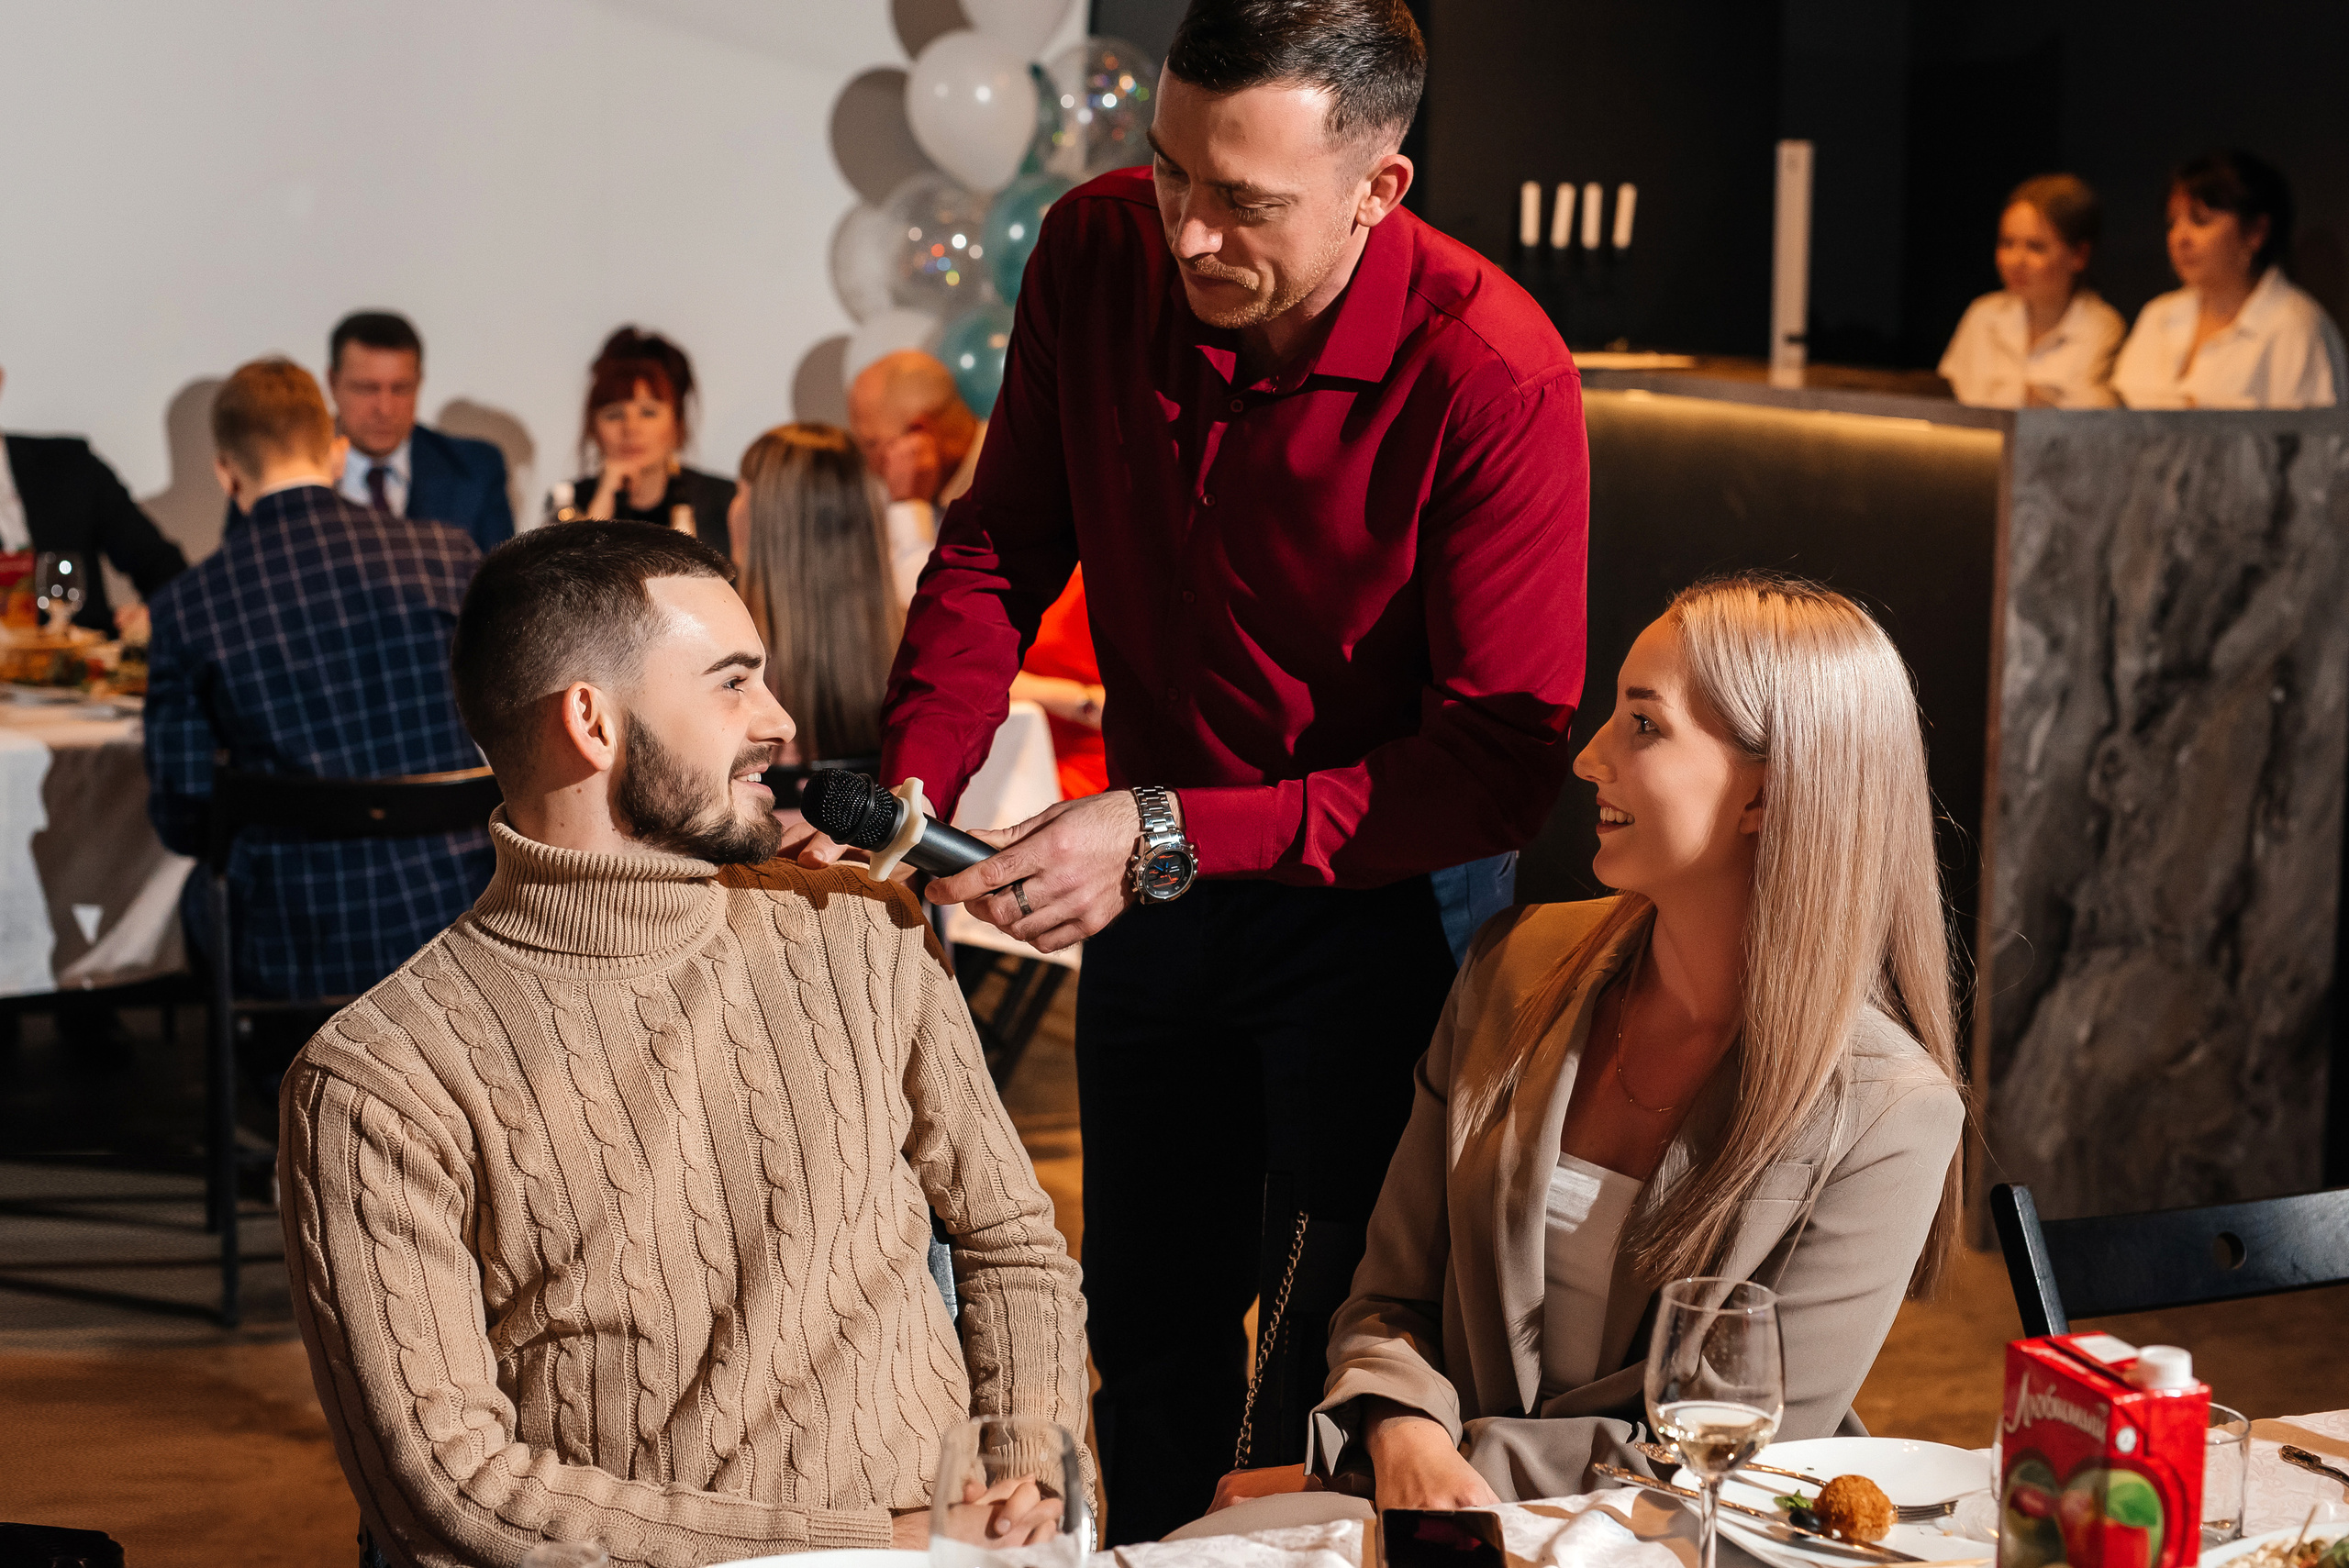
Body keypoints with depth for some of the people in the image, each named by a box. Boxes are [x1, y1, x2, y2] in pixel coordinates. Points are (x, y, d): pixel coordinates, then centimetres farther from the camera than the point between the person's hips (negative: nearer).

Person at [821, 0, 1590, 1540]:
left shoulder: (1496, 374, -28)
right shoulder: (1098, 249, -13)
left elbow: (1506, 763, -26)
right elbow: (1001, 547, 0)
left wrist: (1171, 838, -30)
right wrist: (911, 790, -16)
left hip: (1382, 891, -5)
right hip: (1155, 872, 5)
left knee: (1333, 1351, 1)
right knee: (1148, 1321, 19)